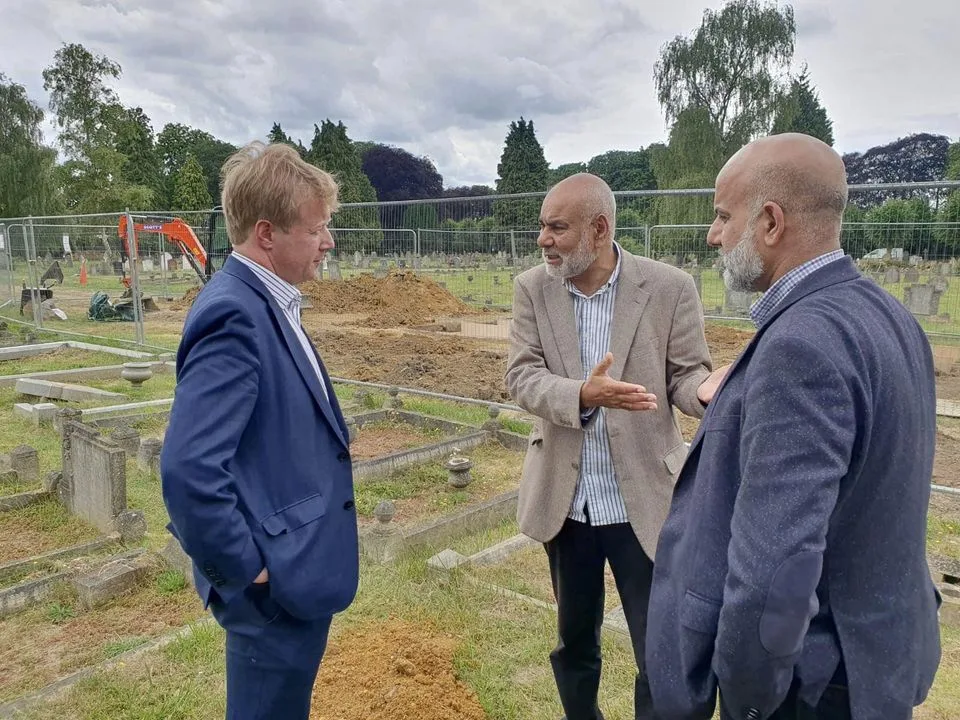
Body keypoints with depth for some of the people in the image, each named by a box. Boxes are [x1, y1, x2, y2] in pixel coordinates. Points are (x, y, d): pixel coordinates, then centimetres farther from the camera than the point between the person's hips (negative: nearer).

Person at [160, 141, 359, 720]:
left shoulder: (265, 303, 5)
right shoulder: (234, 315, -25)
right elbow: (190, 468, -32)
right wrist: (246, 569, -20)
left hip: (297, 571, 9)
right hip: (276, 585, -9)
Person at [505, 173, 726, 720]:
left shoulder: (669, 288, -10)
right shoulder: (532, 289, -3)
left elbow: (686, 374, -5)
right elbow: (521, 377, -9)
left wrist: (706, 390, -30)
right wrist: (583, 395, -29)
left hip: (643, 500, -3)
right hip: (564, 499, 3)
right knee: (575, 641, 22)